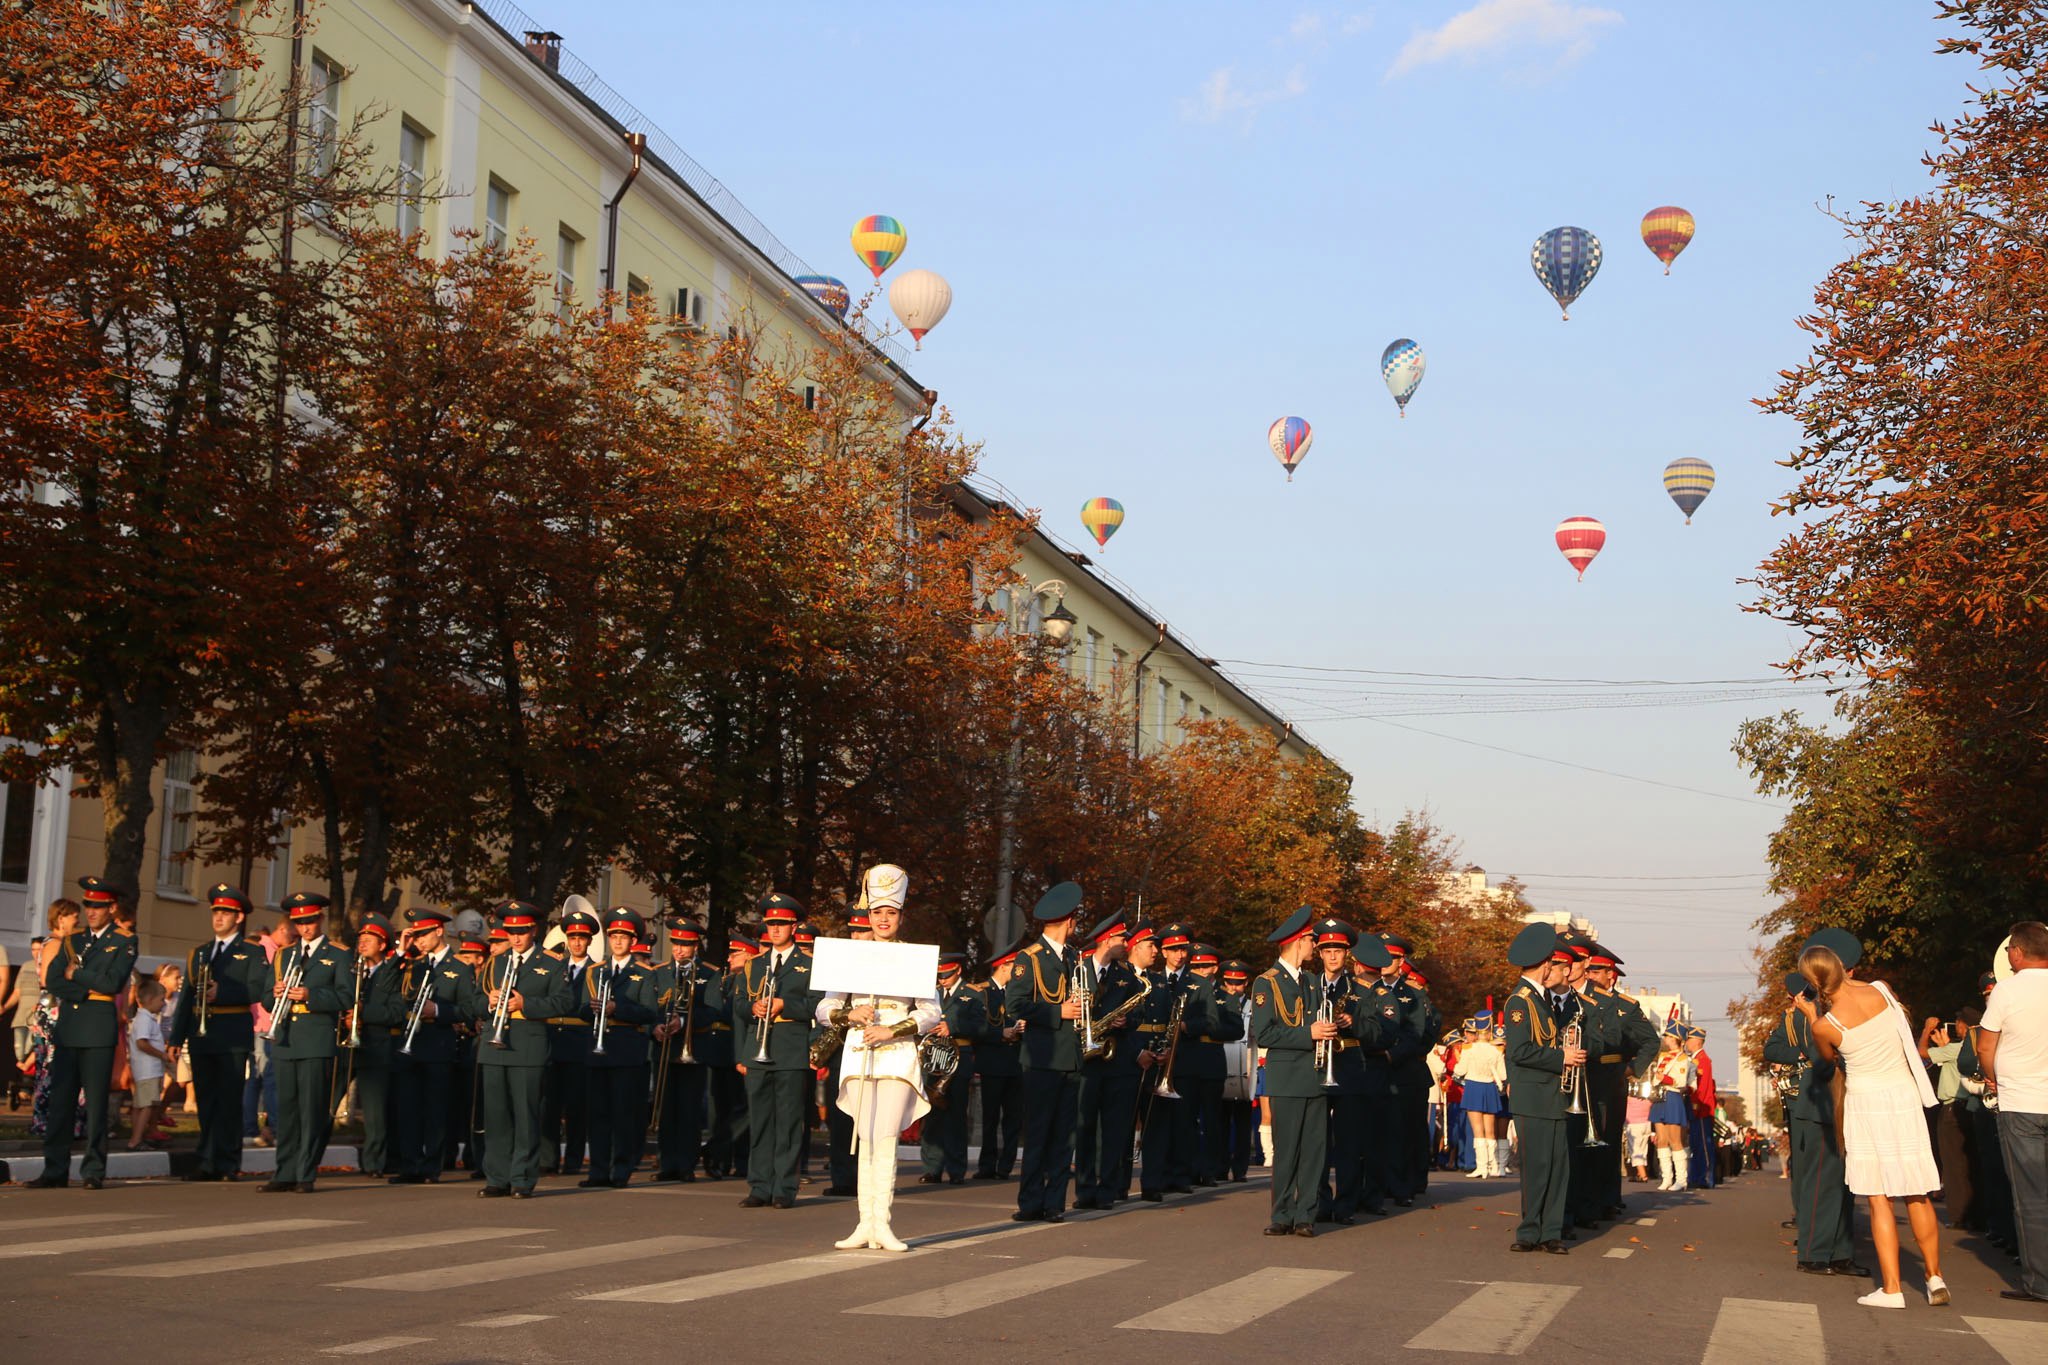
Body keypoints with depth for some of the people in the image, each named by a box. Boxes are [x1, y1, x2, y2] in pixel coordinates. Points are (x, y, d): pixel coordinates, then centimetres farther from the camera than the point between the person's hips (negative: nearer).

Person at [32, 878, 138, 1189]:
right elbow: (52, 981, 6)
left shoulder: (123, 944, 3)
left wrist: (76, 974, -4)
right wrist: (86, 990, -7)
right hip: (67, 1029, 5)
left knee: (96, 1103, -3)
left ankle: (94, 1171, 1)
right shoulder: (71, 941, 16)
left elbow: (112, 983, -11)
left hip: (98, 1030, -4)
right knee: (60, 1101, 3)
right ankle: (55, 1171, 7)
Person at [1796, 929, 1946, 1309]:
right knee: (1917, 1196, 14)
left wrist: (1812, 1017, 14)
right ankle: (1935, 1278, 18)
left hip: (1866, 1103, -4)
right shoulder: (1880, 990, -8)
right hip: (1905, 1097, 4)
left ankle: (1891, 1288, -1)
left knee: (1879, 1200, 2)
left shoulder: (1825, 1026, -16)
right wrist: (1849, 981, 22)